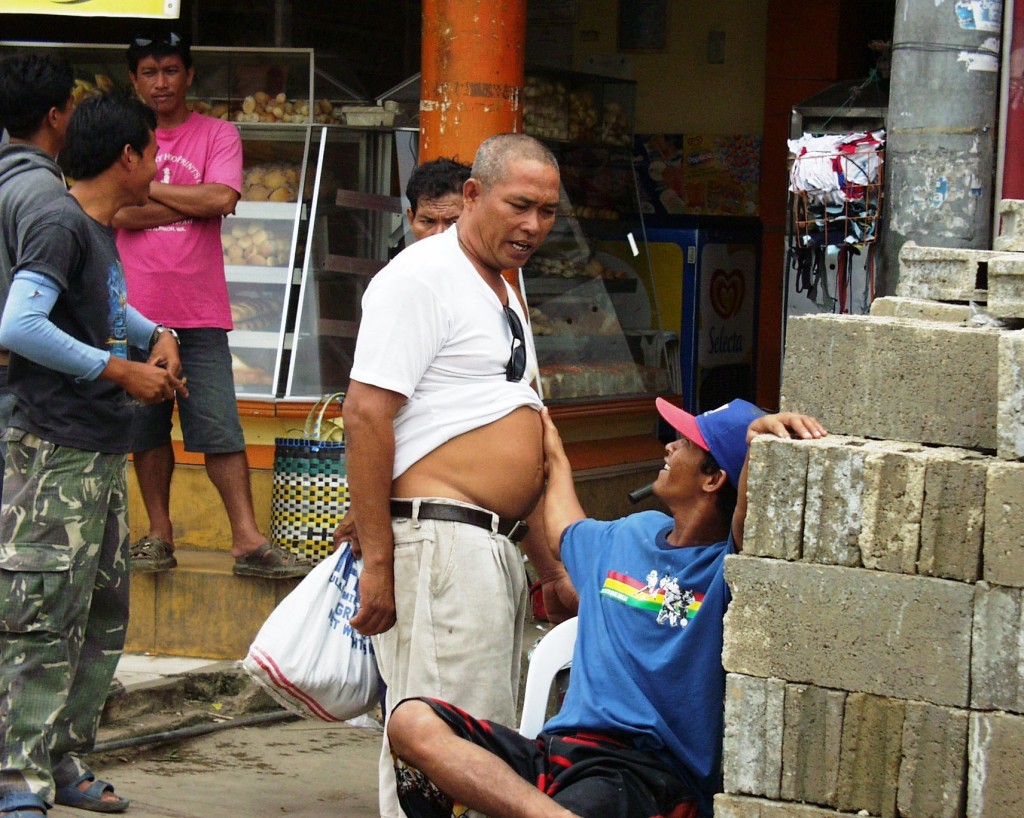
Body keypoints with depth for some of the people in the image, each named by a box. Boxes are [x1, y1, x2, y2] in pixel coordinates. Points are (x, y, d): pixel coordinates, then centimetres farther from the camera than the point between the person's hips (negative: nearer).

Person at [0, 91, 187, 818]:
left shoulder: (103, 232, 13)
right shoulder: (61, 226, -14)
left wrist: (155, 336, 11)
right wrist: (119, 370, -20)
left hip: (104, 455, 10)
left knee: (104, 617, 14)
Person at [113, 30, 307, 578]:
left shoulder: (218, 136, 7)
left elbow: (222, 199, -11)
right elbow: (119, 214, -7)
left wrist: (147, 187, -4)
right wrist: (194, 201, -8)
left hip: (199, 313, -1)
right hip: (135, 312, 1)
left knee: (221, 430, -5)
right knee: (146, 430, 5)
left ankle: (248, 541, -6)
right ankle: (159, 535, 14)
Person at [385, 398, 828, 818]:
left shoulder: (727, 567, -3)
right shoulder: (632, 535, 23)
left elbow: (749, 516, -28)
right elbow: (565, 531, 47)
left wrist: (761, 434, -44)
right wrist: (555, 455, 59)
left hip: (649, 771, -9)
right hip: (559, 745, 9)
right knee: (413, 723, -21)